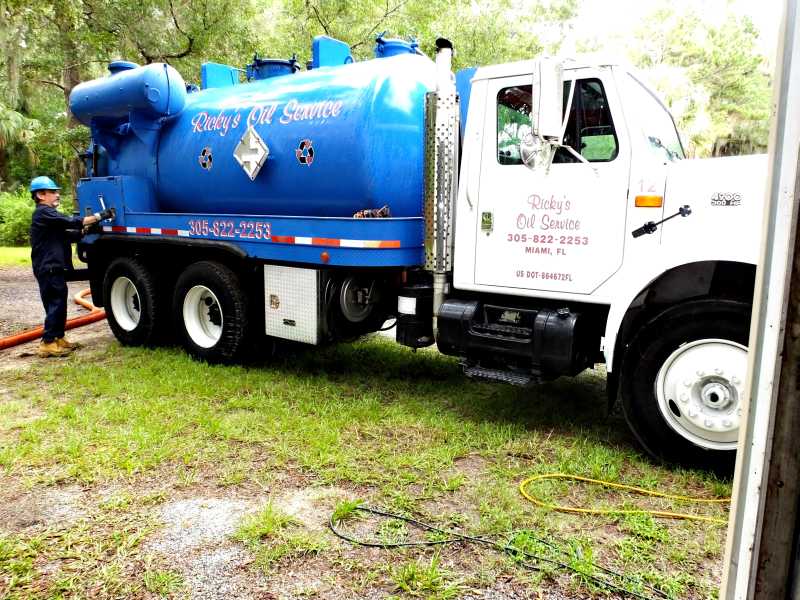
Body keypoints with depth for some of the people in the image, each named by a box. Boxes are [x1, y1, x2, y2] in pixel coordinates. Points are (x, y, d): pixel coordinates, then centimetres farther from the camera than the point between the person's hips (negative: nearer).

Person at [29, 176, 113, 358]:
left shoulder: (49, 215, 23)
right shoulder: (43, 213, -11)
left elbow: (68, 233, 18)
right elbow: (72, 222, -22)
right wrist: (99, 216, -23)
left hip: (55, 268, 10)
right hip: (49, 268, -10)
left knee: (59, 304, 14)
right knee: (55, 304, -8)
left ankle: (58, 339, 22)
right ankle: (48, 343, -3)